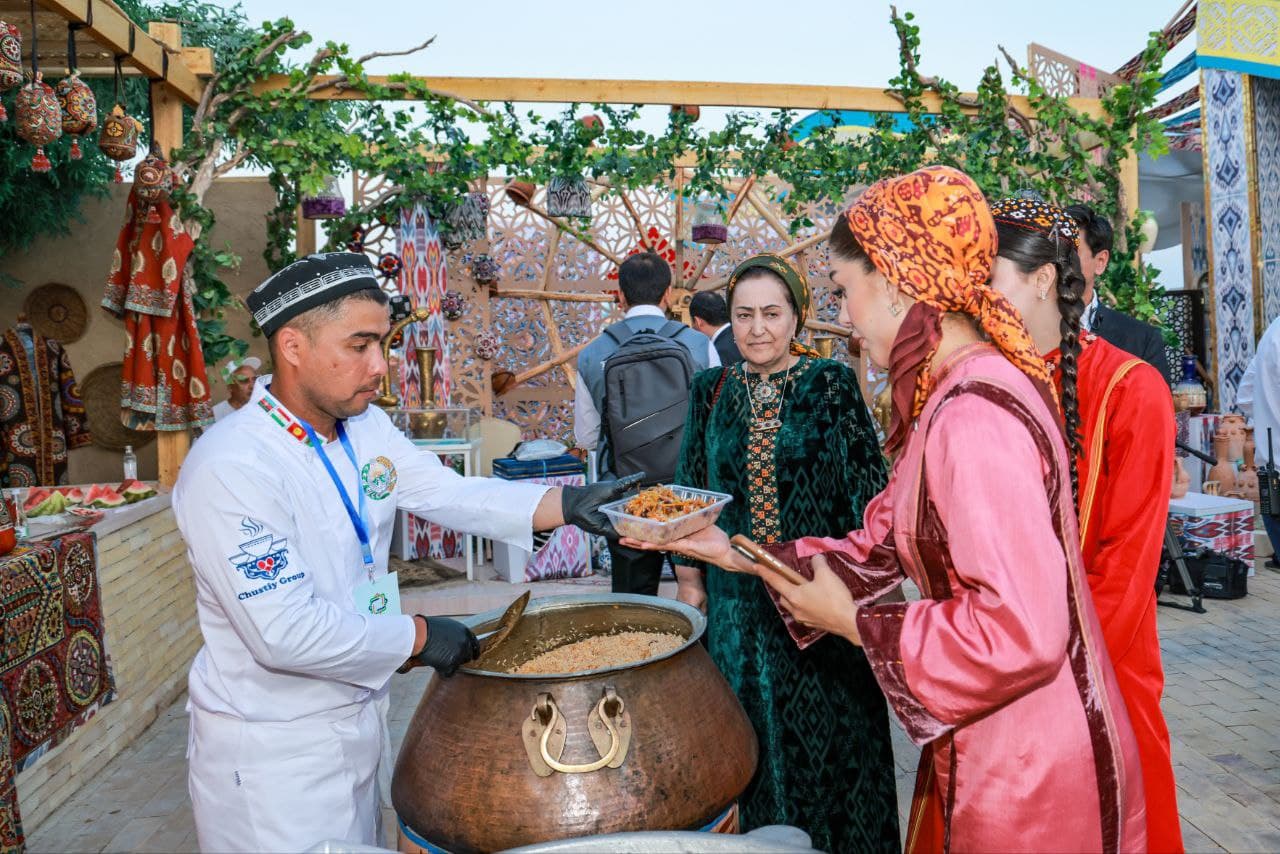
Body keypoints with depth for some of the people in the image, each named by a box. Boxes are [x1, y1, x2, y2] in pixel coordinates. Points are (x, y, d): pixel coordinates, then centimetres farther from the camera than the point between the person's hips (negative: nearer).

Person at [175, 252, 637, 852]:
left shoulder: (364, 427, 0)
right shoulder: (231, 469, -26)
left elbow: (452, 495, -4)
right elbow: (285, 631, -30)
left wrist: (566, 503, -17)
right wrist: (418, 637, -21)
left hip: (358, 713, 8)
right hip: (272, 750, -8)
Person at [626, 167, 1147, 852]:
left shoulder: (975, 416, -27)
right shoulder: (948, 399, 6)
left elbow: (1022, 632, -31)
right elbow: (877, 549, 8)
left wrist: (854, 622, -19)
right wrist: (734, 553, 2)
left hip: (1030, 776, -9)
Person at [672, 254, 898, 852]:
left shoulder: (831, 384, -4)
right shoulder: (712, 390, 5)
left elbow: (867, 487, -4)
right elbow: (691, 489, 9)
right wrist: (688, 578, 7)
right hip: (738, 599, 3)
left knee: (826, 733, 8)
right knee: (755, 732, 13)